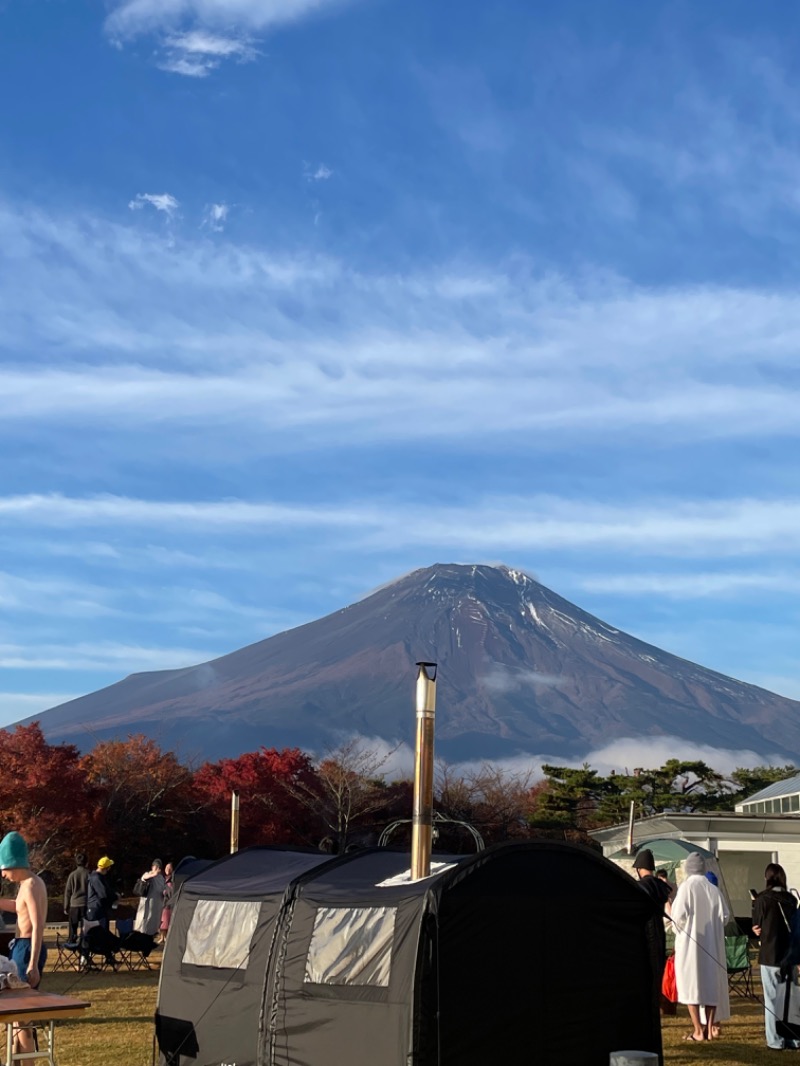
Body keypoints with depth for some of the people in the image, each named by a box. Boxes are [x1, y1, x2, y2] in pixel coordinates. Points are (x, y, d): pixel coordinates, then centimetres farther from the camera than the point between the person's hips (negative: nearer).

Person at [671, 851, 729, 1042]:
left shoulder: (686, 887, -11)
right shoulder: (714, 890, -1)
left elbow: (678, 916, -16)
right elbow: (724, 916, 0)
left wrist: (678, 927, 5)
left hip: (689, 943, -4)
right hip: (712, 944, 4)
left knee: (691, 984, 1)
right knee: (711, 983, 11)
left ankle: (697, 1031, -3)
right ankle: (710, 1028, 12)